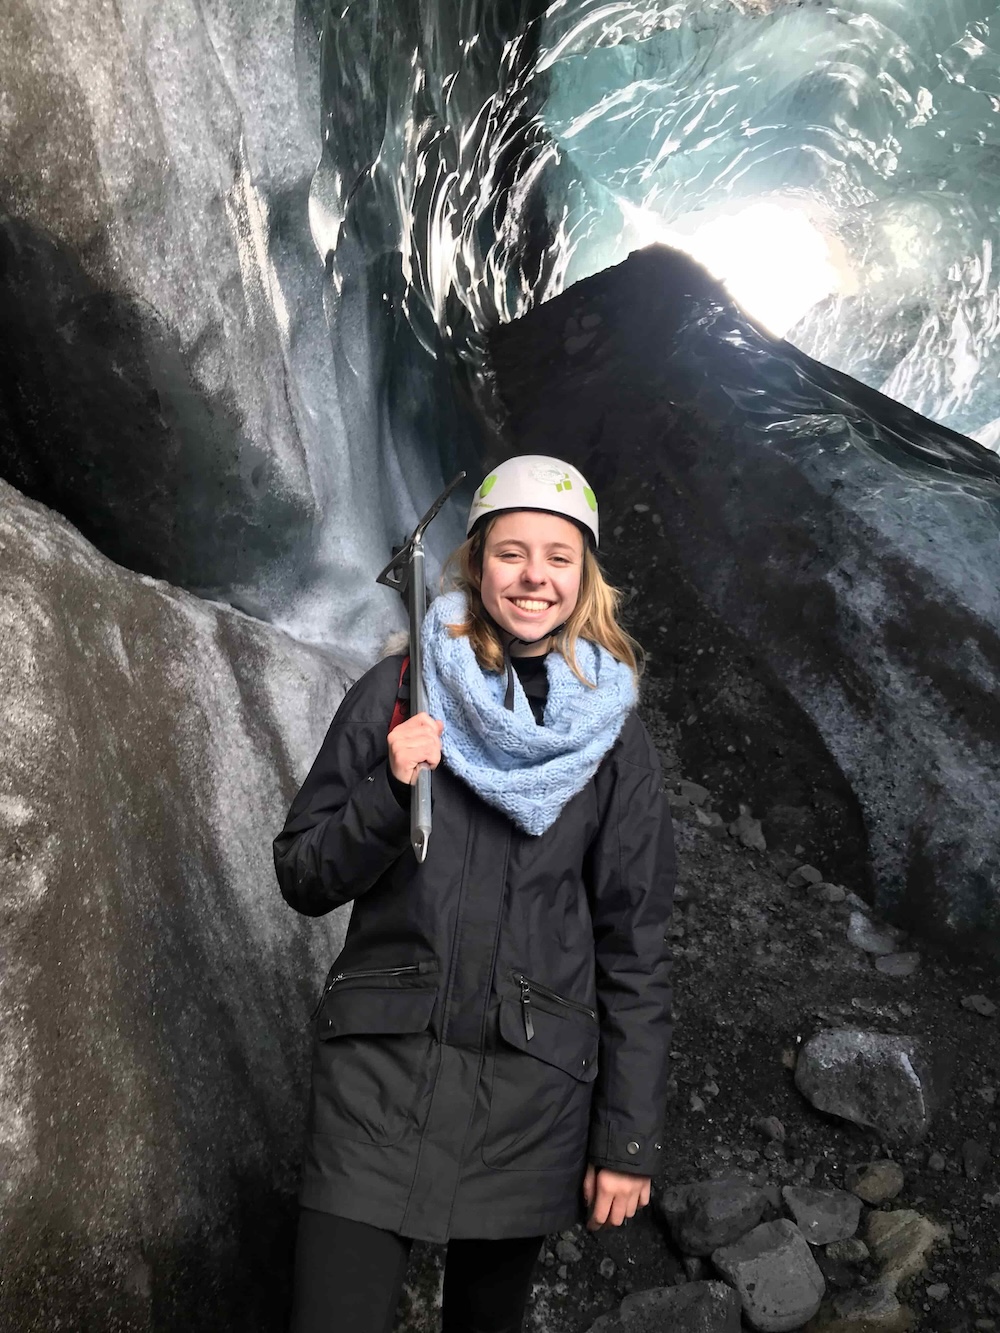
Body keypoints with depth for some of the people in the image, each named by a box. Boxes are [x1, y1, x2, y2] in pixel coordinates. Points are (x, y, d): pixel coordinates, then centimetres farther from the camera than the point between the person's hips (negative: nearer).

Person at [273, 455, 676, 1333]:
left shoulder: (613, 734, 0)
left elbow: (635, 948, 2)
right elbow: (303, 880, 1)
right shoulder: (399, 694, -1)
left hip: (534, 1093, 1)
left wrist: (629, 1138, 0)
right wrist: (389, 791, -17)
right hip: (380, 1072, -1)